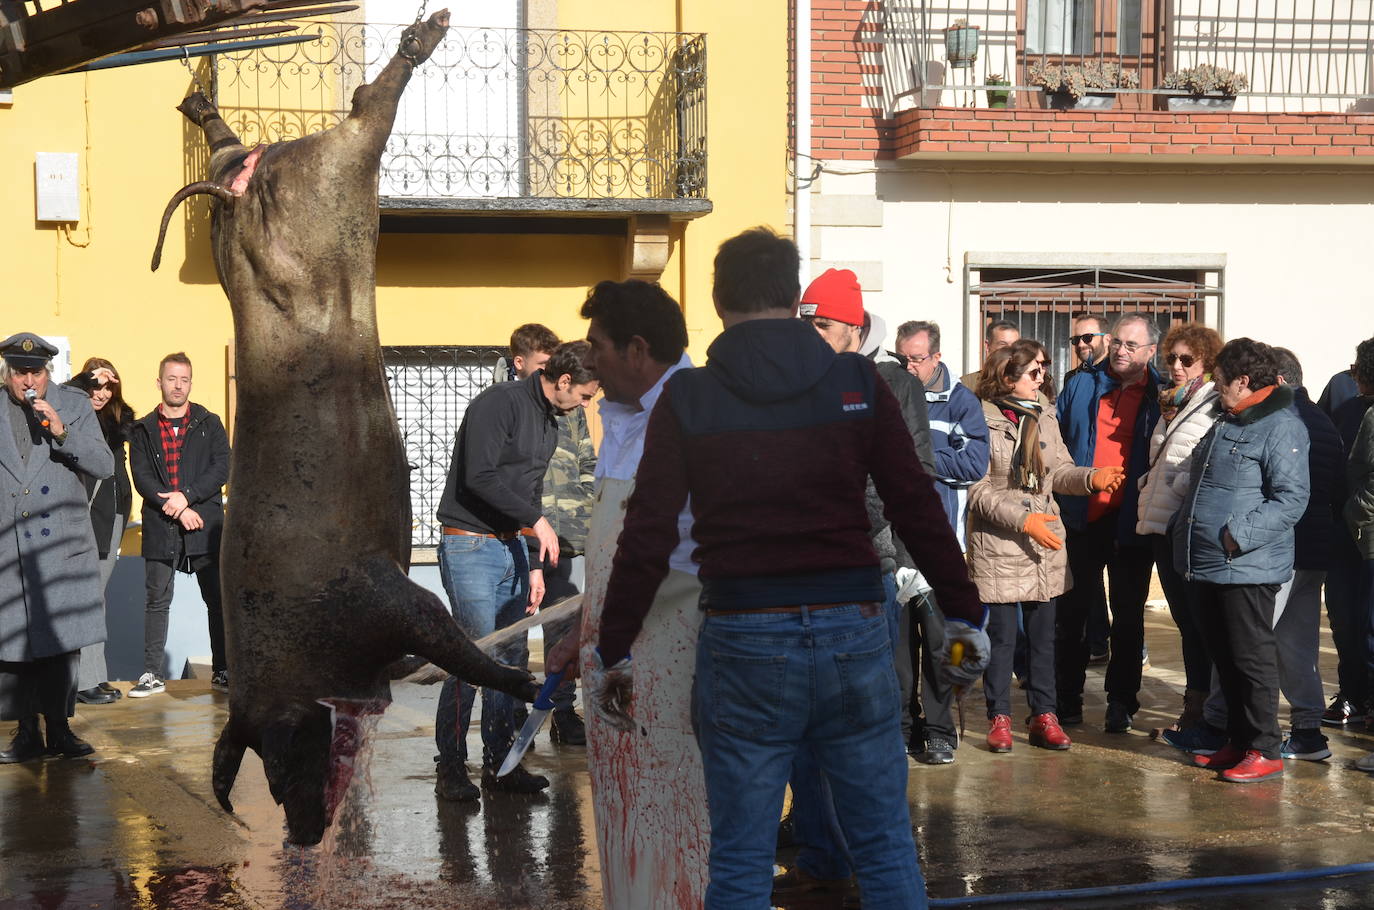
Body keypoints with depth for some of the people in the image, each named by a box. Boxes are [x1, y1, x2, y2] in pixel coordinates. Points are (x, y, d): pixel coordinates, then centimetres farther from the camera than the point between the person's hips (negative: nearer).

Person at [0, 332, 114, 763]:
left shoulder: (74, 405, 3)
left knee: (63, 641, 1)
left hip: (63, 545, 0)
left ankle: (58, 728, 11)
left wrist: (62, 432, -15)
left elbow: (104, 466, -4)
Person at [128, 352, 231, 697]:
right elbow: (142, 477, 0)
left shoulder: (209, 425, 10)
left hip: (205, 524, 0)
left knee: (218, 599, 0)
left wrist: (186, 495, -13)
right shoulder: (143, 430, 9)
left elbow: (222, 468, -1)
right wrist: (177, 510, -11)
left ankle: (222, 671, 7)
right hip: (160, 527, 0)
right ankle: (152, 674, 7)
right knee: (157, 601, 2)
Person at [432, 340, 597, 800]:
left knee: (512, 658, 8)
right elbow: (479, 477, -21)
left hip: (513, 547, 9)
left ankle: (499, 762, 16)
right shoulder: (499, 402, -12)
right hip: (470, 546, -9)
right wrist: (536, 520, -16)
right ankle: (450, 768, -2)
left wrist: (535, 565, 15)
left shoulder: (549, 423, 17)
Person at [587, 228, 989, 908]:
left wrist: (612, 653, 7)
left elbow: (647, 538, -1)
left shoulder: (687, 400, -1)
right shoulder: (858, 383, 2)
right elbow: (918, 511, 2)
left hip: (743, 646, -1)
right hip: (854, 632, 1)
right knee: (886, 851, 11)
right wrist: (964, 614, 10)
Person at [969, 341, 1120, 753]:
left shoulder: (1044, 417, 10)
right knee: (1001, 634, 0)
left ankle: (1044, 715, 17)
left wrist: (1091, 477, -11)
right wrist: (1023, 520, -17)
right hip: (998, 544, -5)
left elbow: (1059, 472, 9)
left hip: (1045, 541, 5)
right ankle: (999, 717, 11)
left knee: (1043, 634, 10)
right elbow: (978, 490, -12)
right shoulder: (982, 419, -9)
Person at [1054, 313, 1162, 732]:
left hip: (1133, 520, -1)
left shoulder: (1161, 395, 0)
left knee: (1129, 613, 7)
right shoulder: (1082, 385, 5)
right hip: (1082, 516, 2)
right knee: (1072, 608, 8)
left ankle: (1121, 701, 15)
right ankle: (1067, 696, 18)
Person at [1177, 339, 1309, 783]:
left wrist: (1240, 535, -24)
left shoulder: (1281, 426, -12)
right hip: (1205, 565, 9)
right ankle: (1237, 742, 25)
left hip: (1246, 568, -9)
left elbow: (1291, 499, -20)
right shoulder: (1225, 423, 18)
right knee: (1224, 658, 15)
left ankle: (1264, 750, 6)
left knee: (1252, 658, -2)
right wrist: (1181, 528, 22)